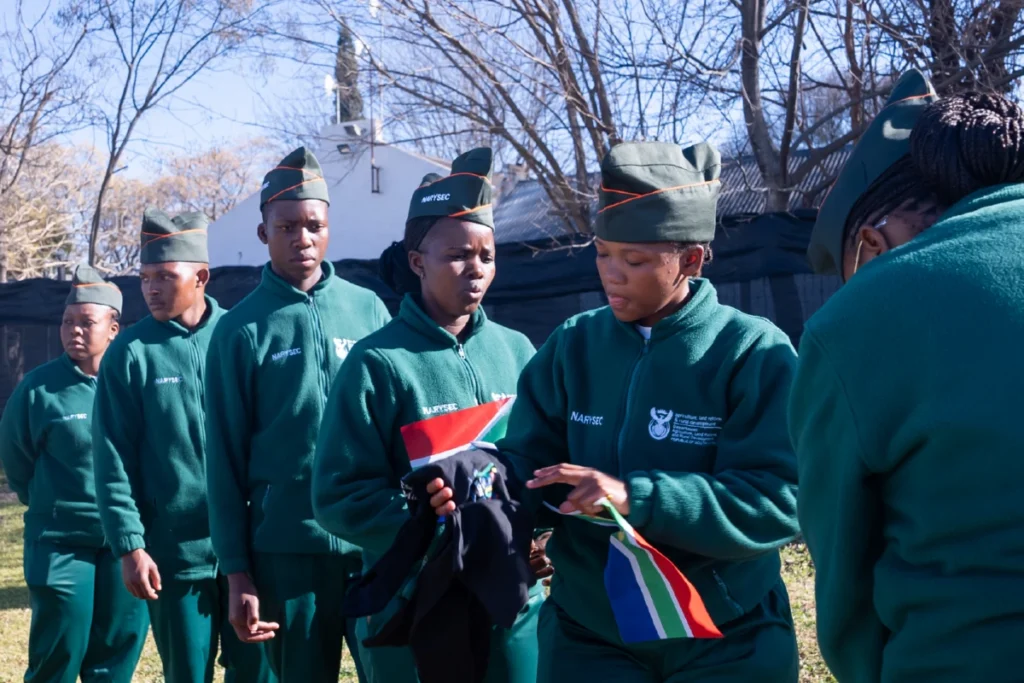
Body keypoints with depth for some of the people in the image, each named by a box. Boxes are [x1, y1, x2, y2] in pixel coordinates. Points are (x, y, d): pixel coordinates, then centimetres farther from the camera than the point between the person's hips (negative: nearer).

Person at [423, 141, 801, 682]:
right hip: (586, 635, 3)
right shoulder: (571, 346, 1)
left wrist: (635, 497, -30)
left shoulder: (753, 352, -12)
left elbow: (778, 501, -20)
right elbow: (529, 466, 0)